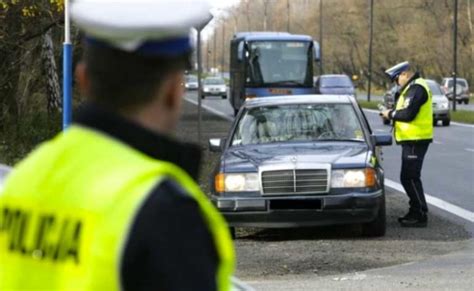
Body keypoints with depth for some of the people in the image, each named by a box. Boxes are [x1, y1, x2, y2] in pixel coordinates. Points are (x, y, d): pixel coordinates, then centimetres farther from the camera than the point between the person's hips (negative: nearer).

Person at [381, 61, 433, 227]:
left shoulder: (416, 88, -16)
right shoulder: (413, 87, 19)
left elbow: (408, 114, -24)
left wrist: (391, 114, -9)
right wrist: (393, 114, 8)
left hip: (415, 141, -11)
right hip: (412, 140, 11)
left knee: (410, 178, -10)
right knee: (409, 178, 16)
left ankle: (420, 216, -8)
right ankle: (416, 211, 23)